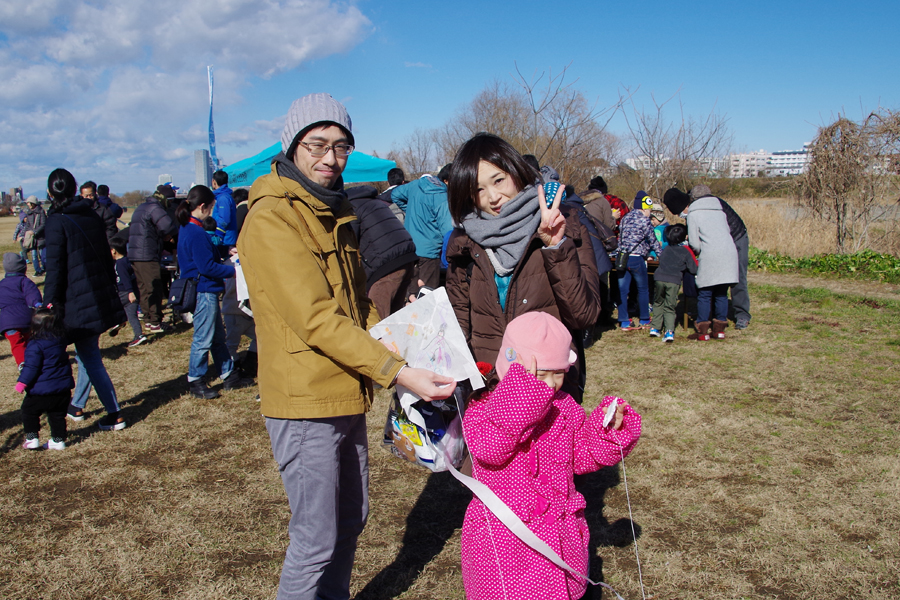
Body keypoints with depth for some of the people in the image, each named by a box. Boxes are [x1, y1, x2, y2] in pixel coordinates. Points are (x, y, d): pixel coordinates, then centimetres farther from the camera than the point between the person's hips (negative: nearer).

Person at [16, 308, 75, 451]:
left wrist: (22, 382, -12)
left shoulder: (35, 345, -18)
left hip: (42, 391, -6)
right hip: (63, 389, 6)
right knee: (58, 415, 15)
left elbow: (31, 367, -18)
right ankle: (58, 440, 17)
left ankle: (32, 438, 11)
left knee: (29, 412, 14)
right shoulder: (60, 341, 2)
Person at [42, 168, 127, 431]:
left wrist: (50, 304, -8)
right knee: (88, 354, 20)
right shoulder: (93, 217, 7)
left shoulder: (57, 223, -12)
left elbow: (55, 269, -13)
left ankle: (114, 415, 3)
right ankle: (77, 406, 36)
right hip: (102, 298, 7)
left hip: (77, 302, -7)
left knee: (90, 359, 0)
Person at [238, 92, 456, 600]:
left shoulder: (335, 213, 14)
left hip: (348, 395, 9)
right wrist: (396, 372, -28)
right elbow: (316, 319, -24)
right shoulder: (272, 218, -16)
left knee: (350, 521, 21)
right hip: (306, 401, -9)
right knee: (317, 537, 2)